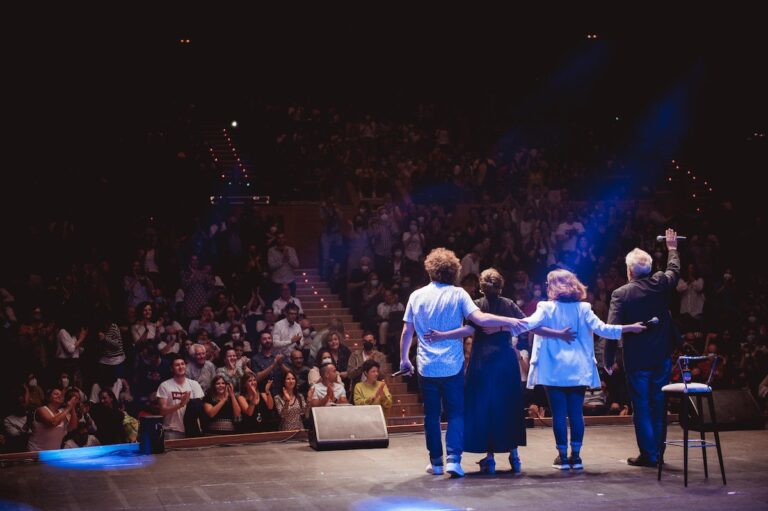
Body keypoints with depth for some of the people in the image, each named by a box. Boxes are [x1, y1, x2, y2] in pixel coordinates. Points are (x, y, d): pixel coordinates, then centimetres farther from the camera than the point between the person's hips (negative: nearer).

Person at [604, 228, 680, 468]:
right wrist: (672, 248, 38)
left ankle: (648, 454, 5)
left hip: (636, 358, -4)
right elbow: (674, 270, 21)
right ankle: (657, 452, 20)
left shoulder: (621, 294, -12)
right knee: (659, 405, 13)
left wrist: (609, 360, -8)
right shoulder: (661, 284, -2)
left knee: (641, 406, 4)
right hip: (662, 357, 4)